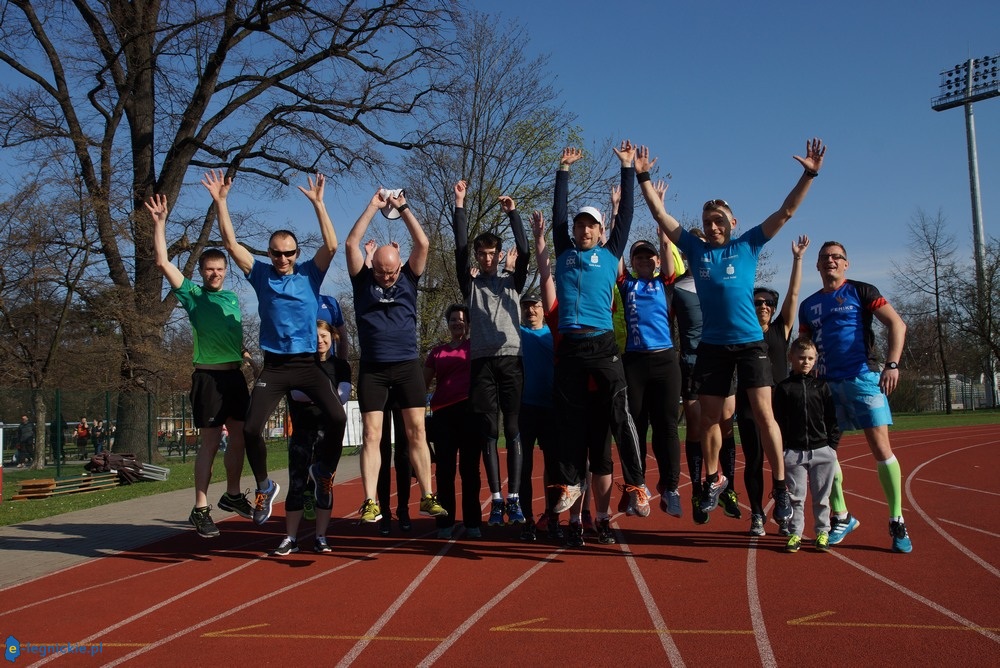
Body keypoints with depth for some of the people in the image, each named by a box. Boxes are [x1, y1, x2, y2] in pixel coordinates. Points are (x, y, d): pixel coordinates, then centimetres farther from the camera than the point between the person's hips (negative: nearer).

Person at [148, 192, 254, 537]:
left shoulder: (233, 297, 14)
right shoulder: (192, 295, 0)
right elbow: (163, 262, -8)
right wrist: (159, 223, -9)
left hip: (235, 374, 6)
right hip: (208, 376, -5)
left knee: (240, 435, 10)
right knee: (211, 440, -6)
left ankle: (232, 495, 26)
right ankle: (200, 509, 0)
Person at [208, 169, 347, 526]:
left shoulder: (309, 273, 5)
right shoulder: (261, 274, 7)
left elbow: (331, 245, -10)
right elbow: (231, 243, 0)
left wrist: (317, 202, -15)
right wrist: (220, 200, -5)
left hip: (308, 364, -1)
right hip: (274, 366, 1)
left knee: (337, 417, -19)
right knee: (251, 428, -10)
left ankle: (324, 473, 8)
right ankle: (264, 486, 15)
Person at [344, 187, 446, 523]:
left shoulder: (408, 278, 9)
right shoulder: (363, 280, 6)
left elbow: (423, 244, -1)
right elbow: (351, 244, -4)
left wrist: (403, 208, 0)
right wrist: (373, 207, -2)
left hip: (407, 366, 1)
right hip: (372, 369, -1)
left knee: (417, 431, 1)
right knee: (371, 434, -4)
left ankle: (427, 497, 5)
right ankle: (371, 502, -2)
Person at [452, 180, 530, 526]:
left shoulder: (511, 282, 15)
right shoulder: (471, 285, 15)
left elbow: (524, 253, 2)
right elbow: (459, 250, 6)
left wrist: (513, 214, -3)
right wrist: (459, 207, 2)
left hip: (511, 358, 0)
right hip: (482, 361, 0)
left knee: (513, 430, -2)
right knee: (489, 433, 0)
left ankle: (514, 499, 0)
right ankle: (496, 500, 2)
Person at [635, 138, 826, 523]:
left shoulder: (748, 245, 7)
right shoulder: (695, 249, 10)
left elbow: (786, 212, 5)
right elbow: (660, 214, 10)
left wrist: (809, 175, -2)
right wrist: (643, 177, 6)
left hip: (750, 342, -2)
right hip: (712, 345, 2)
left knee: (763, 414, -7)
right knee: (709, 418, 8)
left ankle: (780, 487, 0)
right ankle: (712, 480, 26)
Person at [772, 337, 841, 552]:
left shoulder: (822, 386, 8)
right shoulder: (783, 388, 3)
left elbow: (832, 418, 8)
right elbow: (778, 421, 0)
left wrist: (832, 444, 1)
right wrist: (780, 449, -6)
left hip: (822, 451, 1)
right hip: (794, 452, -1)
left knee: (821, 496, 8)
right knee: (795, 496, 4)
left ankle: (822, 532, 19)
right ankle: (795, 533, 13)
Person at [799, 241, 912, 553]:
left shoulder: (861, 291, 2)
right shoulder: (808, 305, 15)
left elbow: (897, 324, -6)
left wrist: (892, 365, -18)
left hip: (862, 378, -5)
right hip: (826, 384, 5)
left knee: (881, 448, -8)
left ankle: (897, 522, 2)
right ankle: (842, 518, 18)